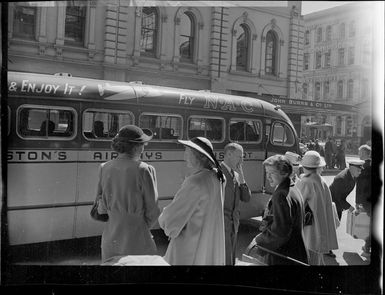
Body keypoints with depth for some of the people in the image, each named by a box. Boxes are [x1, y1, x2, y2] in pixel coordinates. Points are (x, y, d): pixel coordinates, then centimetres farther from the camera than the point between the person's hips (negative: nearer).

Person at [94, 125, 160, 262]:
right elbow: (152, 211, -9)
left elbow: (101, 208, 2)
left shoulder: (104, 168, -2)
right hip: (136, 240, -4)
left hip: (110, 240, 5)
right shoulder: (144, 170, -15)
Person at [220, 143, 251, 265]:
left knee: (231, 260, 15)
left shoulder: (236, 174, 13)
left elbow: (246, 198, 9)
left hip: (233, 224, 8)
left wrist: (241, 178, -3)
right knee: (225, 260, -5)